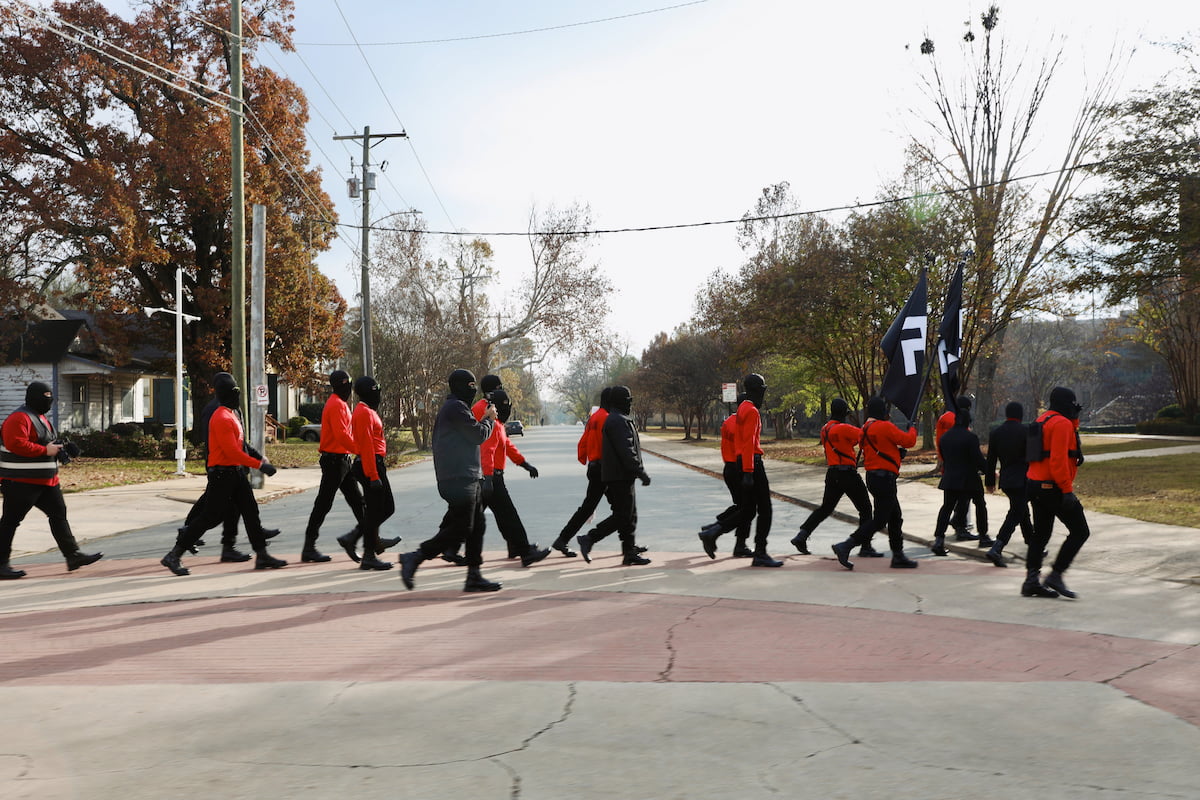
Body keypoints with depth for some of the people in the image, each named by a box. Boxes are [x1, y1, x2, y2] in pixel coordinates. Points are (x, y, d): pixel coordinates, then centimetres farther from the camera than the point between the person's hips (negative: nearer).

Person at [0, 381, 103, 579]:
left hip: (46, 481, 10)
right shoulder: (19, 418, -15)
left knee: (59, 514, 8)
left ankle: (73, 555, 11)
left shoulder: (40, 417, 18)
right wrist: (45, 450, -23)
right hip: (21, 482, -10)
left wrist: (59, 448, 8)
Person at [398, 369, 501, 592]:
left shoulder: (455, 407, 21)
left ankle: (474, 576, 14)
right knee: (460, 529, -10)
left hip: (469, 479, 11)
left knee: (476, 527, 11)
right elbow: (479, 435, -14)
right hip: (459, 479, -11)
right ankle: (414, 558, -4)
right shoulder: (456, 407, -13)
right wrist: (490, 419, 0)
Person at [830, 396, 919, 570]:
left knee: (895, 517, 17)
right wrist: (912, 429, 9)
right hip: (885, 479, -10)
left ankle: (898, 556, 23)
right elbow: (908, 441, -11)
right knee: (879, 521, -7)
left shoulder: (866, 428, 12)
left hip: (872, 476, 10)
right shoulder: (885, 426, -16)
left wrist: (896, 451, 16)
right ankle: (845, 547, -10)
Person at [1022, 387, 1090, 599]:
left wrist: (1074, 419, 17)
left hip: (1035, 486, 10)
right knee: (1080, 532, -2)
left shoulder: (1043, 420, 16)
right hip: (1053, 488, -10)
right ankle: (1055, 575, -5)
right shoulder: (1062, 423, -13)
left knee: (1041, 533, 14)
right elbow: (1058, 459, -21)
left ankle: (1032, 580, 14)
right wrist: (1067, 490, -23)